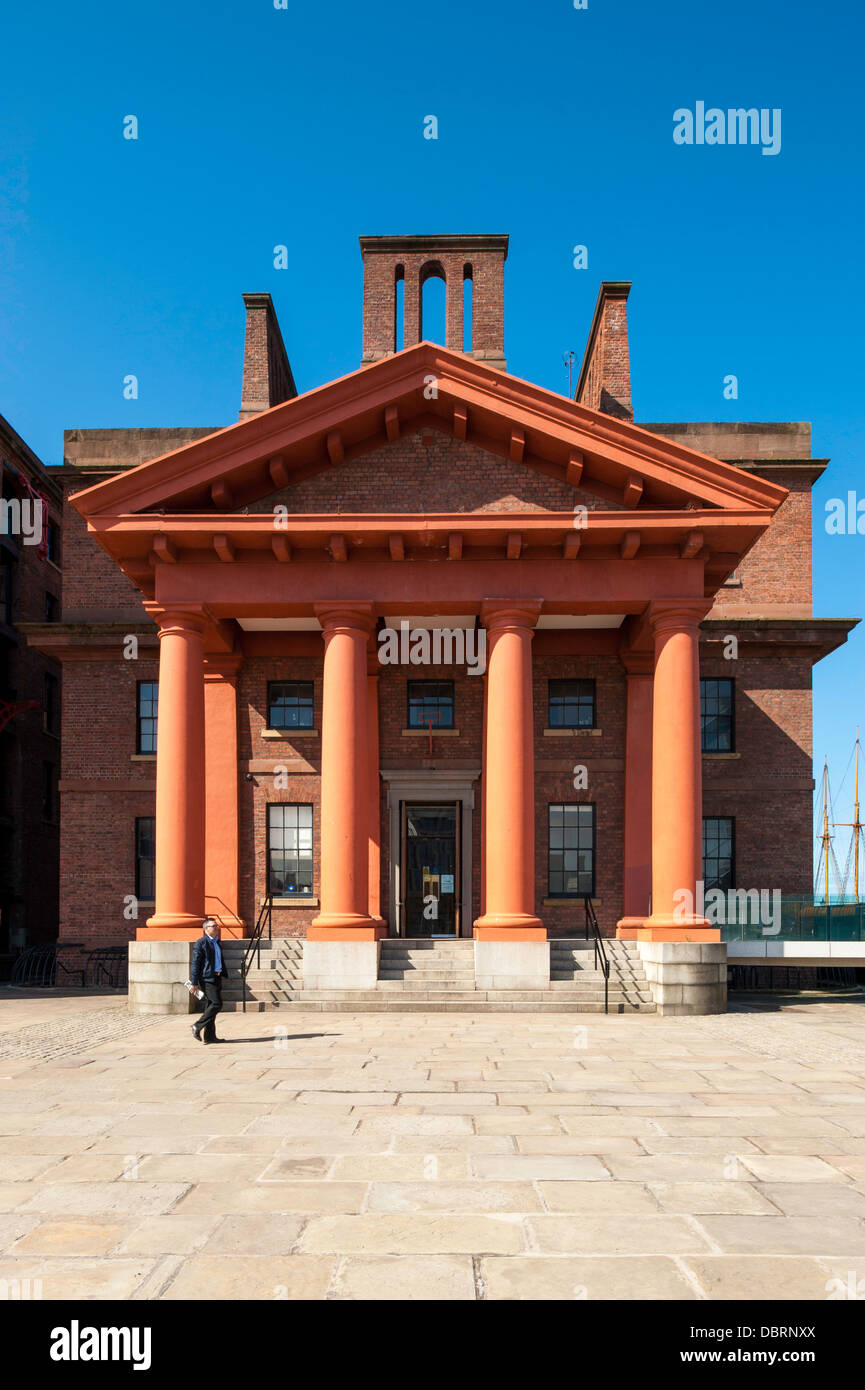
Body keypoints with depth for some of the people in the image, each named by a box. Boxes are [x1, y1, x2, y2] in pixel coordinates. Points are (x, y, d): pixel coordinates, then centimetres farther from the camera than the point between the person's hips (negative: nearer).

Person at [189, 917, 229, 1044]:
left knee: (211, 1005, 9)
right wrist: (194, 982, -14)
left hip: (217, 978, 8)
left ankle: (209, 1035, 12)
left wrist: (223, 974, 20)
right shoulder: (200, 943, -8)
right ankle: (197, 1027, -5)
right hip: (207, 978, -8)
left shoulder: (216, 942, 18)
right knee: (216, 1003, -15)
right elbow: (195, 963, -11)